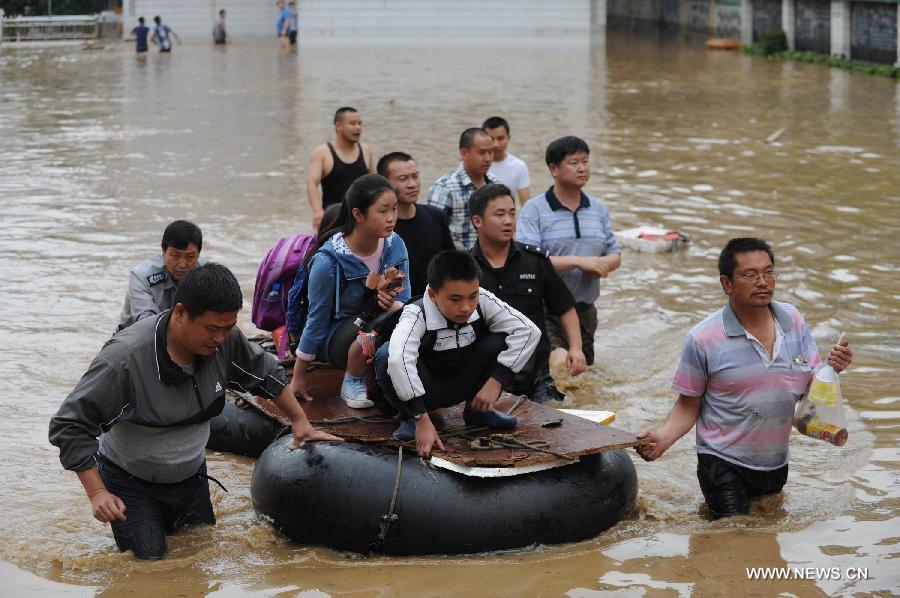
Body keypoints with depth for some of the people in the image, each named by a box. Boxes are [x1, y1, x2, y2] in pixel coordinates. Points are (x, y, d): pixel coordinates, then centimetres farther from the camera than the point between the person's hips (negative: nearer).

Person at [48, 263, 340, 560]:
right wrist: (97, 494, -31)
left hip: (191, 477, 5)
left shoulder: (225, 339, -17)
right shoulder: (126, 358, -34)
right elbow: (70, 426, -28)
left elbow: (266, 373, 7)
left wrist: (300, 420, 11)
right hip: (131, 484, -5)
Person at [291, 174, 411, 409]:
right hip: (335, 334, -4)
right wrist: (298, 377, -5)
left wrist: (393, 305, -33)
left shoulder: (394, 245, -10)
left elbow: (405, 302, -5)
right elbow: (317, 318, -12)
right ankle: (352, 381, -5)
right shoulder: (328, 260, -23)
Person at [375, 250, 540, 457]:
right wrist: (422, 420, -54)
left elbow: (529, 331, -23)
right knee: (386, 355, -35)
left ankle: (477, 410, 1)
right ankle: (409, 418, -8)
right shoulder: (417, 314, -31)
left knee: (502, 339, -21)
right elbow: (399, 358, -49)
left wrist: (495, 382, -29)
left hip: (461, 384, 4)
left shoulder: (483, 301, -20)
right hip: (419, 390, -4)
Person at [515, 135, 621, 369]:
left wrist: (602, 265, -11)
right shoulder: (534, 210, -9)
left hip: (584, 310, 7)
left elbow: (615, 255, 15)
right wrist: (579, 261, -23)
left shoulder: (598, 209, 10)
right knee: (561, 366, -31)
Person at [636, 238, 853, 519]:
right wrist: (663, 438, -24)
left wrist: (833, 368, -16)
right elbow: (688, 407, -7)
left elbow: (810, 388, 4)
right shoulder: (703, 339, -15)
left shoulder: (794, 321, -1)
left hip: (776, 463, 5)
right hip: (724, 466, -5)